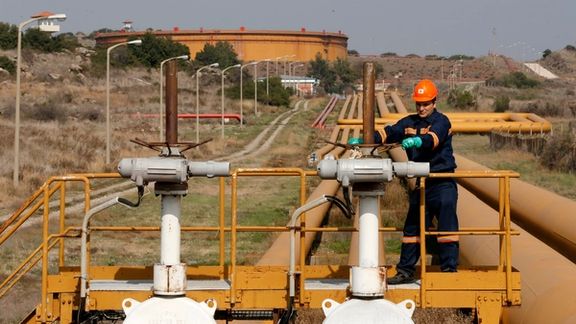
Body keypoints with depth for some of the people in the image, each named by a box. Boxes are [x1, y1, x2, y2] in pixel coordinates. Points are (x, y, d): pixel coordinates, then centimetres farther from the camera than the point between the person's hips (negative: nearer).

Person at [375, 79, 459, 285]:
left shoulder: (441, 121, -8)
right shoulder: (410, 123, 12)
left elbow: (433, 138, -28)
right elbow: (389, 133, 2)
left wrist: (417, 140, -49)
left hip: (443, 184, -6)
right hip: (421, 184, 6)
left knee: (446, 227, -8)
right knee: (412, 228, 10)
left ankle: (449, 270, -5)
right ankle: (406, 271, 17)